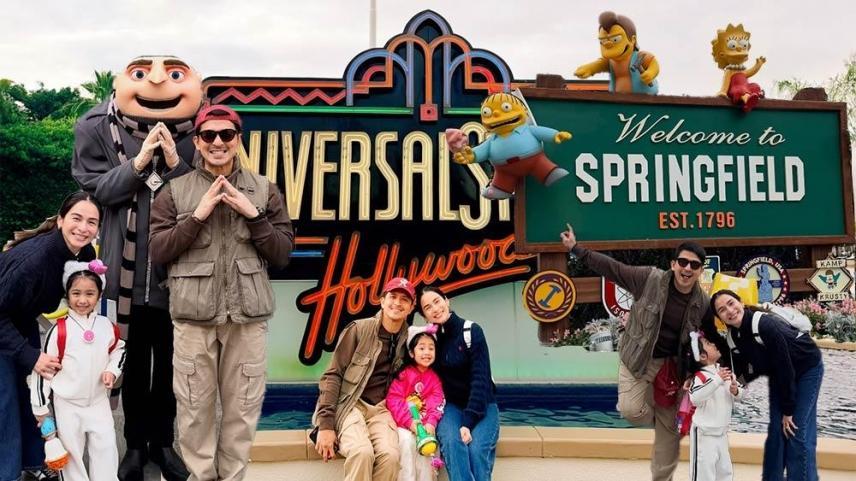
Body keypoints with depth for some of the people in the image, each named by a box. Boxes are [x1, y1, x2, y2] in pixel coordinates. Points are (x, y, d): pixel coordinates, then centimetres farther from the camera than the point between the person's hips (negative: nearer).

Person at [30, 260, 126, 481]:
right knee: (71, 452, 7)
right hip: (67, 404, -3)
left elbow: (118, 349, 16)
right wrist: (40, 406, -7)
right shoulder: (59, 330, -15)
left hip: (99, 400, 3)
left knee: (106, 448, 5)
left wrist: (112, 370, -2)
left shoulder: (107, 327, -4)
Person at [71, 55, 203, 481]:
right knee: (133, 360, 12)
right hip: (127, 266, 0)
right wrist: (138, 162, -17)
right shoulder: (97, 128, -5)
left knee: (169, 361, 12)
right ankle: (135, 443, 30)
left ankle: (163, 441, 30)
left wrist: (175, 163, -20)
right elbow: (95, 189, -5)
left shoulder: (192, 132, -6)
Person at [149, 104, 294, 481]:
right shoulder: (175, 191, 6)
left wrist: (252, 215, -9)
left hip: (248, 314, 1)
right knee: (195, 407, 7)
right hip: (194, 315, 0)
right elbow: (156, 252, -1)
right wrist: (198, 215, -11)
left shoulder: (265, 191, 8)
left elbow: (282, 255, 4)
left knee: (242, 408, 8)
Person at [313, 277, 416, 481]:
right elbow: (332, 376, -7)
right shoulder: (359, 329, -5)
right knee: (362, 452, -31)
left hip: (380, 410, 3)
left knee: (390, 455, -27)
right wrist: (326, 424, -14)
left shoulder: (408, 340, 6)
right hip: (349, 405, -3)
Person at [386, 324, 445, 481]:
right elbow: (393, 399, -12)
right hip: (403, 423, -2)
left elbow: (436, 404, -2)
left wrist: (431, 423, -21)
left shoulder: (435, 378, 8)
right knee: (407, 440, -28)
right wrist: (409, 421, -22)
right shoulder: (403, 374, -4)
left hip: (424, 423, 2)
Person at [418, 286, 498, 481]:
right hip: (450, 405, 2)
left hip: (481, 405, -2)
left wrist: (469, 422, -24)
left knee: (477, 448, -31)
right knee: (452, 442, -31)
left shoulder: (472, 331, -10)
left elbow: (480, 378, -16)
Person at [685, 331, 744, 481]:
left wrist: (735, 391, -11)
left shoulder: (725, 371, 3)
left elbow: (739, 394, 13)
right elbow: (695, 398, -38)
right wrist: (717, 380, -37)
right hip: (704, 434, -8)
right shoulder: (701, 376, -21)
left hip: (722, 432, 8)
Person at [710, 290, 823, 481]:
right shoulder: (733, 336, -12)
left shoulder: (766, 325, -35)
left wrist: (788, 410, -21)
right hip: (780, 373, 6)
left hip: (807, 368, -6)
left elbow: (785, 368, -29)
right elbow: (737, 369, -4)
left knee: (798, 430, -9)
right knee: (776, 429, 5)